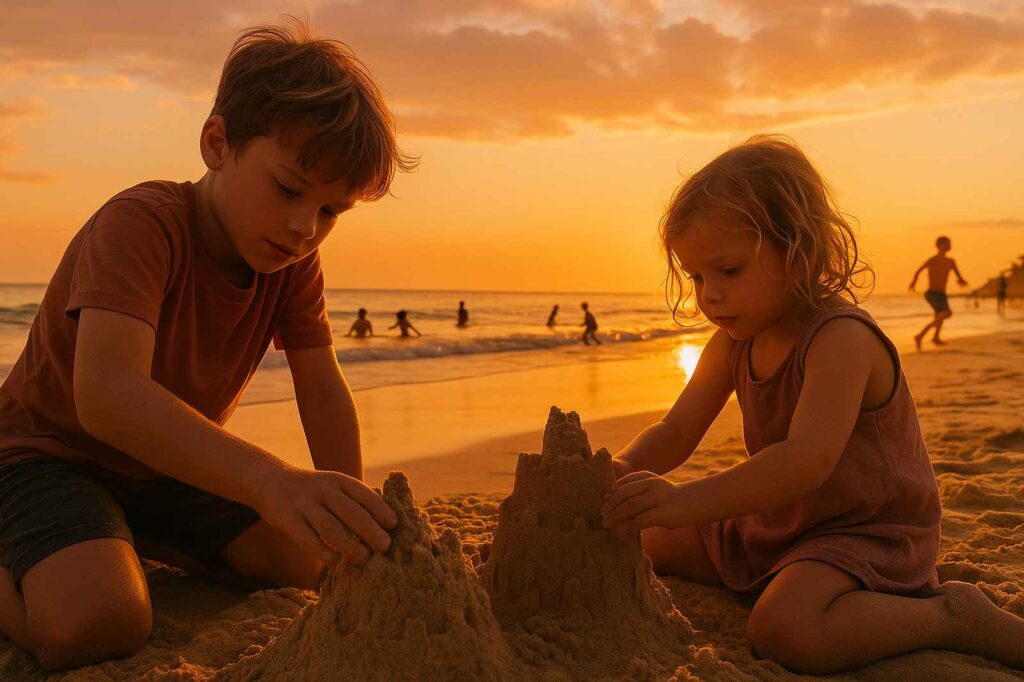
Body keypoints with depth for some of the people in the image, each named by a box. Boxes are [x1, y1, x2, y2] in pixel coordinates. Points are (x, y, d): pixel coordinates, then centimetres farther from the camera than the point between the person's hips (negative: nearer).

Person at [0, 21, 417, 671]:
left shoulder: (296, 261, -8)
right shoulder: (139, 224, -30)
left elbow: (322, 391, -7)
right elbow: (107, 394, -46)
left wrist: (350, 514, -19)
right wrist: (273, 480, -60)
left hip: (176, 465, 7)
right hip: (54, 448, -6)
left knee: (311, 563, -7)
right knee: (98, 623, -30)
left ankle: (145, 536, 15)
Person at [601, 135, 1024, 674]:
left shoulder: (841, 338, -28)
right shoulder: (734, 342, -1)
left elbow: (809, 458, -42)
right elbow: (678, 431, -2)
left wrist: (685, 502, -50)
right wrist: (624, 469, -24)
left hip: (866, 533, -9)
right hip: (776, 525, 9)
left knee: (784, 630, -35)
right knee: (652, 543, 15)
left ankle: (953, 617, -12)